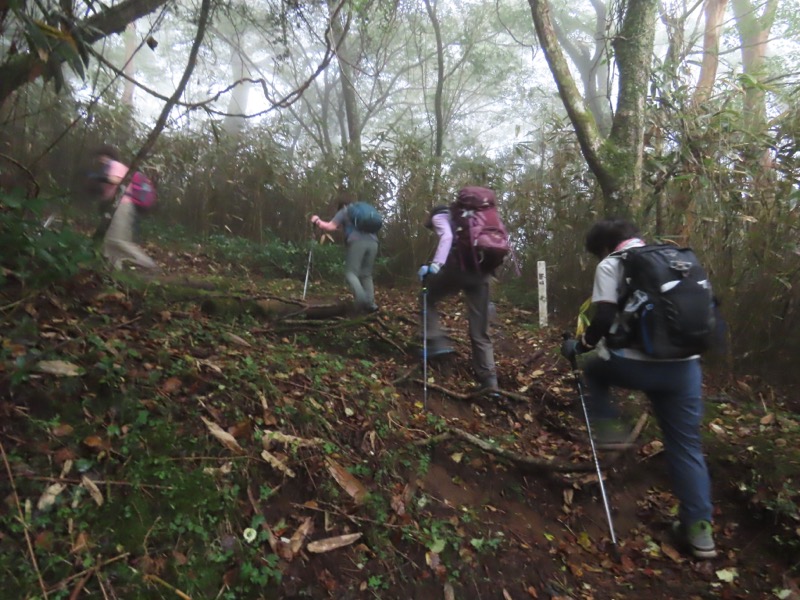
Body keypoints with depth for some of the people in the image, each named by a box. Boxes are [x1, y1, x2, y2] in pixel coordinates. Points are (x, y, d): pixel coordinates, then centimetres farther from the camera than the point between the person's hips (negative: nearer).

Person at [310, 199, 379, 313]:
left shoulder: (343, 211, 18)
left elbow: (330, 227, 7)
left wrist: (317, 221, 24)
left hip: (357, 242, -5)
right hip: (372, 242, 5)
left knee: (351, 272, -2)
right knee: (367, 274, 11)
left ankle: (361, 298, -25)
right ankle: (371, 303, -1)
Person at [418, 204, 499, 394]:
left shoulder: (439, 217, 15)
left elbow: (446, 237, -8)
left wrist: (435, 266, -16)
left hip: (460, 265, -6)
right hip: (482, 270, 6)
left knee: (428, 298, 18)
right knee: (480, 330, 7)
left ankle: (438, 342, 3)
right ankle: (488, 380, 2)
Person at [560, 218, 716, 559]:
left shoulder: (610, 266, -1)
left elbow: (604, 320, -12)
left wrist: (580, 346, 3)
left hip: (638, 364, -5)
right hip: (685, 366, 6)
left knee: (594, 368, 28)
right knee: (686, 445, 15)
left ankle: (608, 427, 17)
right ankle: (698, 529, 17)